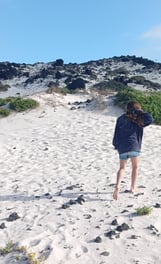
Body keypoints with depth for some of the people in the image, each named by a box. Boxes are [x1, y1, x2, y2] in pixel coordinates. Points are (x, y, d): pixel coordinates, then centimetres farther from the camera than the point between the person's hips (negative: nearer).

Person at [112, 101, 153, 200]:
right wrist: (142, 112, -4)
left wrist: (116, 145, 17)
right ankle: (133, 187, 26)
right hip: (134, 147, -2)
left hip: (122, 147, 3)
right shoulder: (139, 120, -2)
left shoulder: (121, 119, 8)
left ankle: (118, 186, -9)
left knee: (122, 168, 13)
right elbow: (150, 119, -19)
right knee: (135, 167, 20)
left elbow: (116, 133, 8)